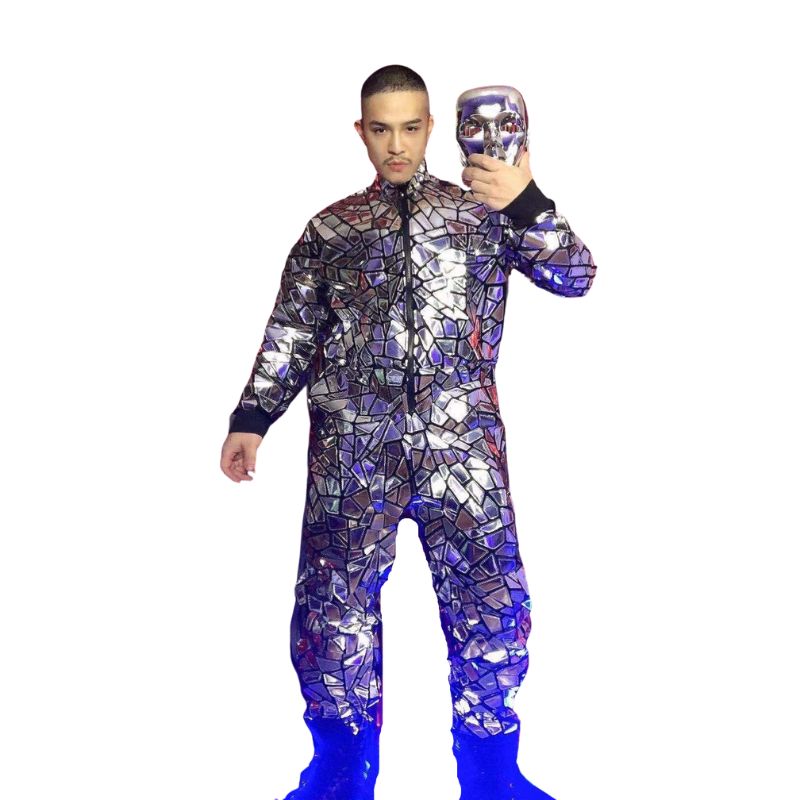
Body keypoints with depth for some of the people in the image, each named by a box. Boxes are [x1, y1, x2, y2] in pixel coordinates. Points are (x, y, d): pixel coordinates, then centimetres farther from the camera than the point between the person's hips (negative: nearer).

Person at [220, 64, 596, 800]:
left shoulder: (484, 210, 10)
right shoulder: (329, 227, 13)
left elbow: (576, 278, 0)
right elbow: (291, 333, 13)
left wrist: (527, 204, -17)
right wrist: (252, 418, 3)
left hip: (462, 442, 0)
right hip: (352, 443, 1)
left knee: (492, 605, -1)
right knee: (334, 604, 0)